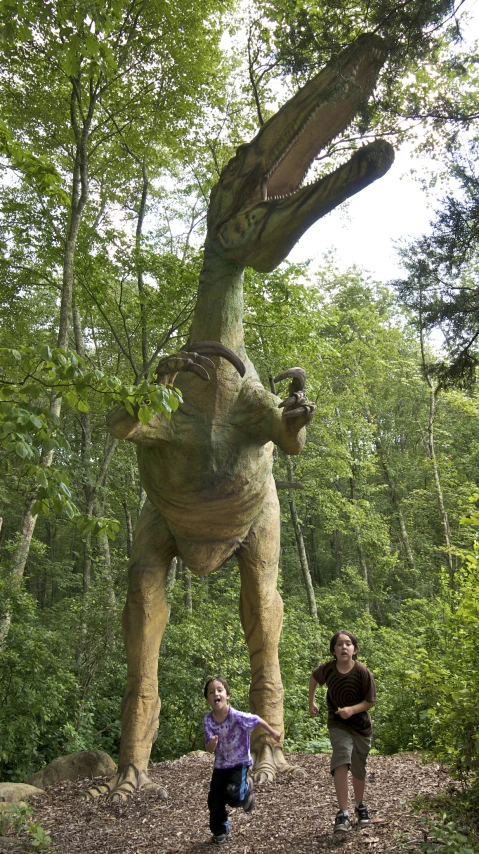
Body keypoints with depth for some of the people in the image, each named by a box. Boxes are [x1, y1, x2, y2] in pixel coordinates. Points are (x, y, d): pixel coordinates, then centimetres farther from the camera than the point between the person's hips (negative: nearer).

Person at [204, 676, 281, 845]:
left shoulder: (237, 716, -27)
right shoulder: (208, 720, -16)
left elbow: (257, 720, -11)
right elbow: (209, 750, -12)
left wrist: (273, 732, 4)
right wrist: (212, 744, -37)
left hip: (240, 763, -4)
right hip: (220, 765, 4)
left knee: (232, 796, -19)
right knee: (214, 800, 3)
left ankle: (246, 787, 14)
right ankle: (220, 831, 27)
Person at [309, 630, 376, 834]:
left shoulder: (363, 673, -21)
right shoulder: (327, 668, -16)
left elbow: (370, 701, -12)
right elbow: (314, 677, 7)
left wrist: (352, 709, -27)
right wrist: (311, 702, 9)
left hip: (361, 725, 0)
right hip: (338, 723, 0)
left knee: (359, 768, 12)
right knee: (341, 759, -22)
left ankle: (360, 806, 39)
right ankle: (342, 814, -18)